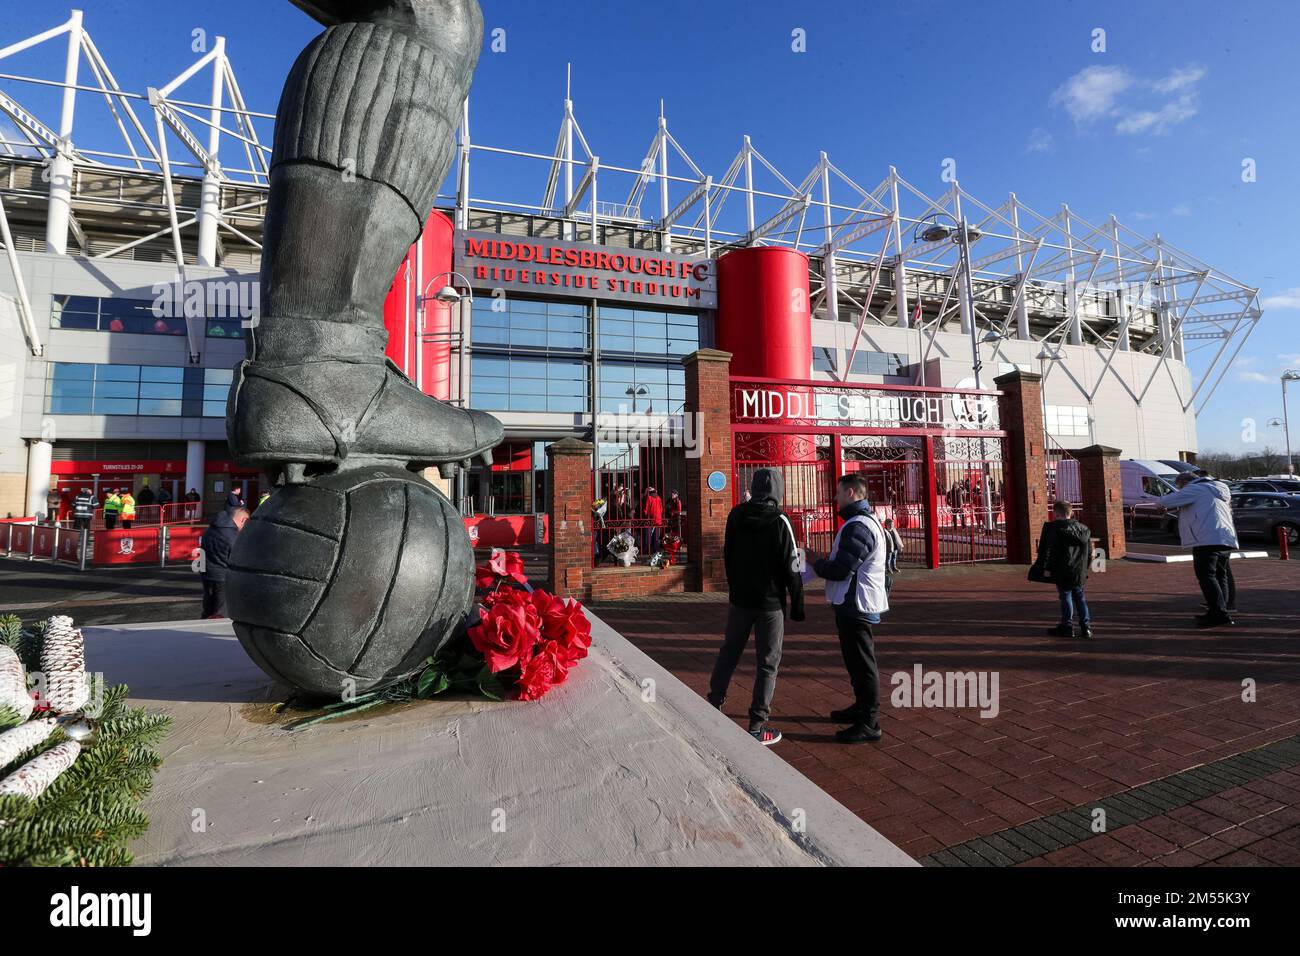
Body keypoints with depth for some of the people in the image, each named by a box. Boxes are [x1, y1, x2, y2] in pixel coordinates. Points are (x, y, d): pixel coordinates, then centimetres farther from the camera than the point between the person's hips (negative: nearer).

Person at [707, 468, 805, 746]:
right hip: (770, 602, -4)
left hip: (739, 598, 5)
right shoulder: (779, 520, -15)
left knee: (729, 651, 19)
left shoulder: (736, 515, -1)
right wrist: (797, 605, -5)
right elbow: (791, 569, -14)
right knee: (768, 662, 5)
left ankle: (714, 703, 28)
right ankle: (757, 726, 9)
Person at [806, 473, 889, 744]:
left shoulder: (857, 526, -21)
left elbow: (841, 570, -24)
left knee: (861, 663, -2)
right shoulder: (866, 520, 15)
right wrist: (825, 560, 8)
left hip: (856, 605, -11)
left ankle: (869, 724, 7)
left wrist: (815, 562, -8)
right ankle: (862, 707, 35)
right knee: (857, 660, 21)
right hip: (857, 603, 11)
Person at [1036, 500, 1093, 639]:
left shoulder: (1052, 528, -13)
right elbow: (1089, 551, 13)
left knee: (1065, 597, 3)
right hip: (1079, 572, 6)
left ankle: (1067, 627, 9)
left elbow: (1048, 550, -12)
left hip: (1063, 572, -5)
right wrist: (1084, 567, 20)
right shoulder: (1084, 528, 7)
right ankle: (1086, 626, 16)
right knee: (1079, 597, 15)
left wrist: (1047, 567, -5)